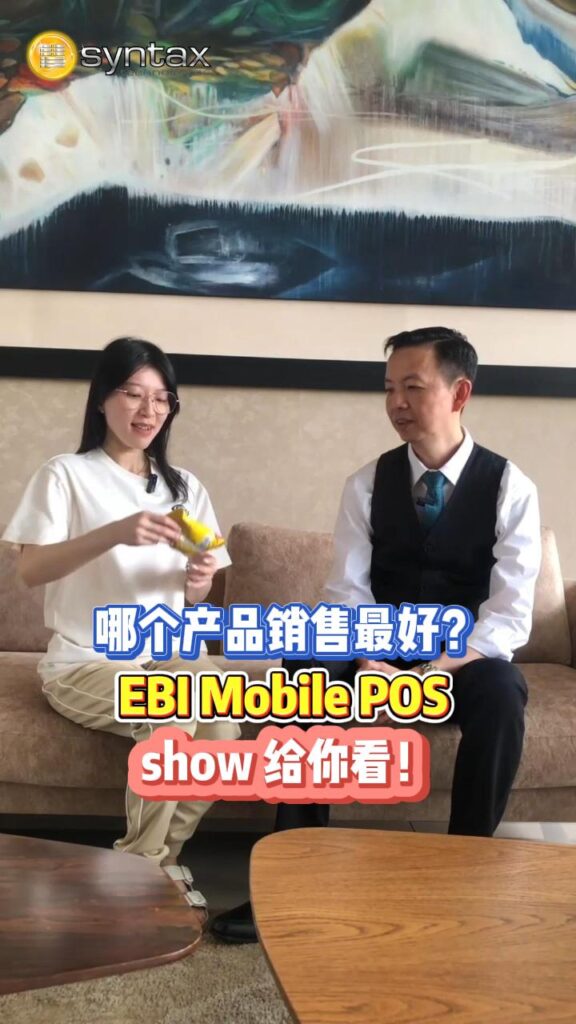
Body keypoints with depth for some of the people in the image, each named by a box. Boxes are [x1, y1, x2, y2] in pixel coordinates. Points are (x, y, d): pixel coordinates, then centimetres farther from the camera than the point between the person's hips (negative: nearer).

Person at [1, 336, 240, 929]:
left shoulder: (184, 487, 14)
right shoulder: (66, 475, -1)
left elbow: (192, 597, 13)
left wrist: (198, 581, -12)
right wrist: (116, 533, -30)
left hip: (171, 651, 4)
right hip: (86, 659, -4)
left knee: (222, 725, -27)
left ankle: (155, 857, -2)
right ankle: (148, 867, -6)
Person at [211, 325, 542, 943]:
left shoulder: (510, 488, -9)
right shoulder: (368, 484, -1)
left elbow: (509, 617, -16)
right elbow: (347, 595, -6)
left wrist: (431, 676, -30)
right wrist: (368, 665, -27)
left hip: (465, 659, -2)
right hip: (379, 651, 2)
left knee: (501, 693, -35)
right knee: (303, 671, -27)